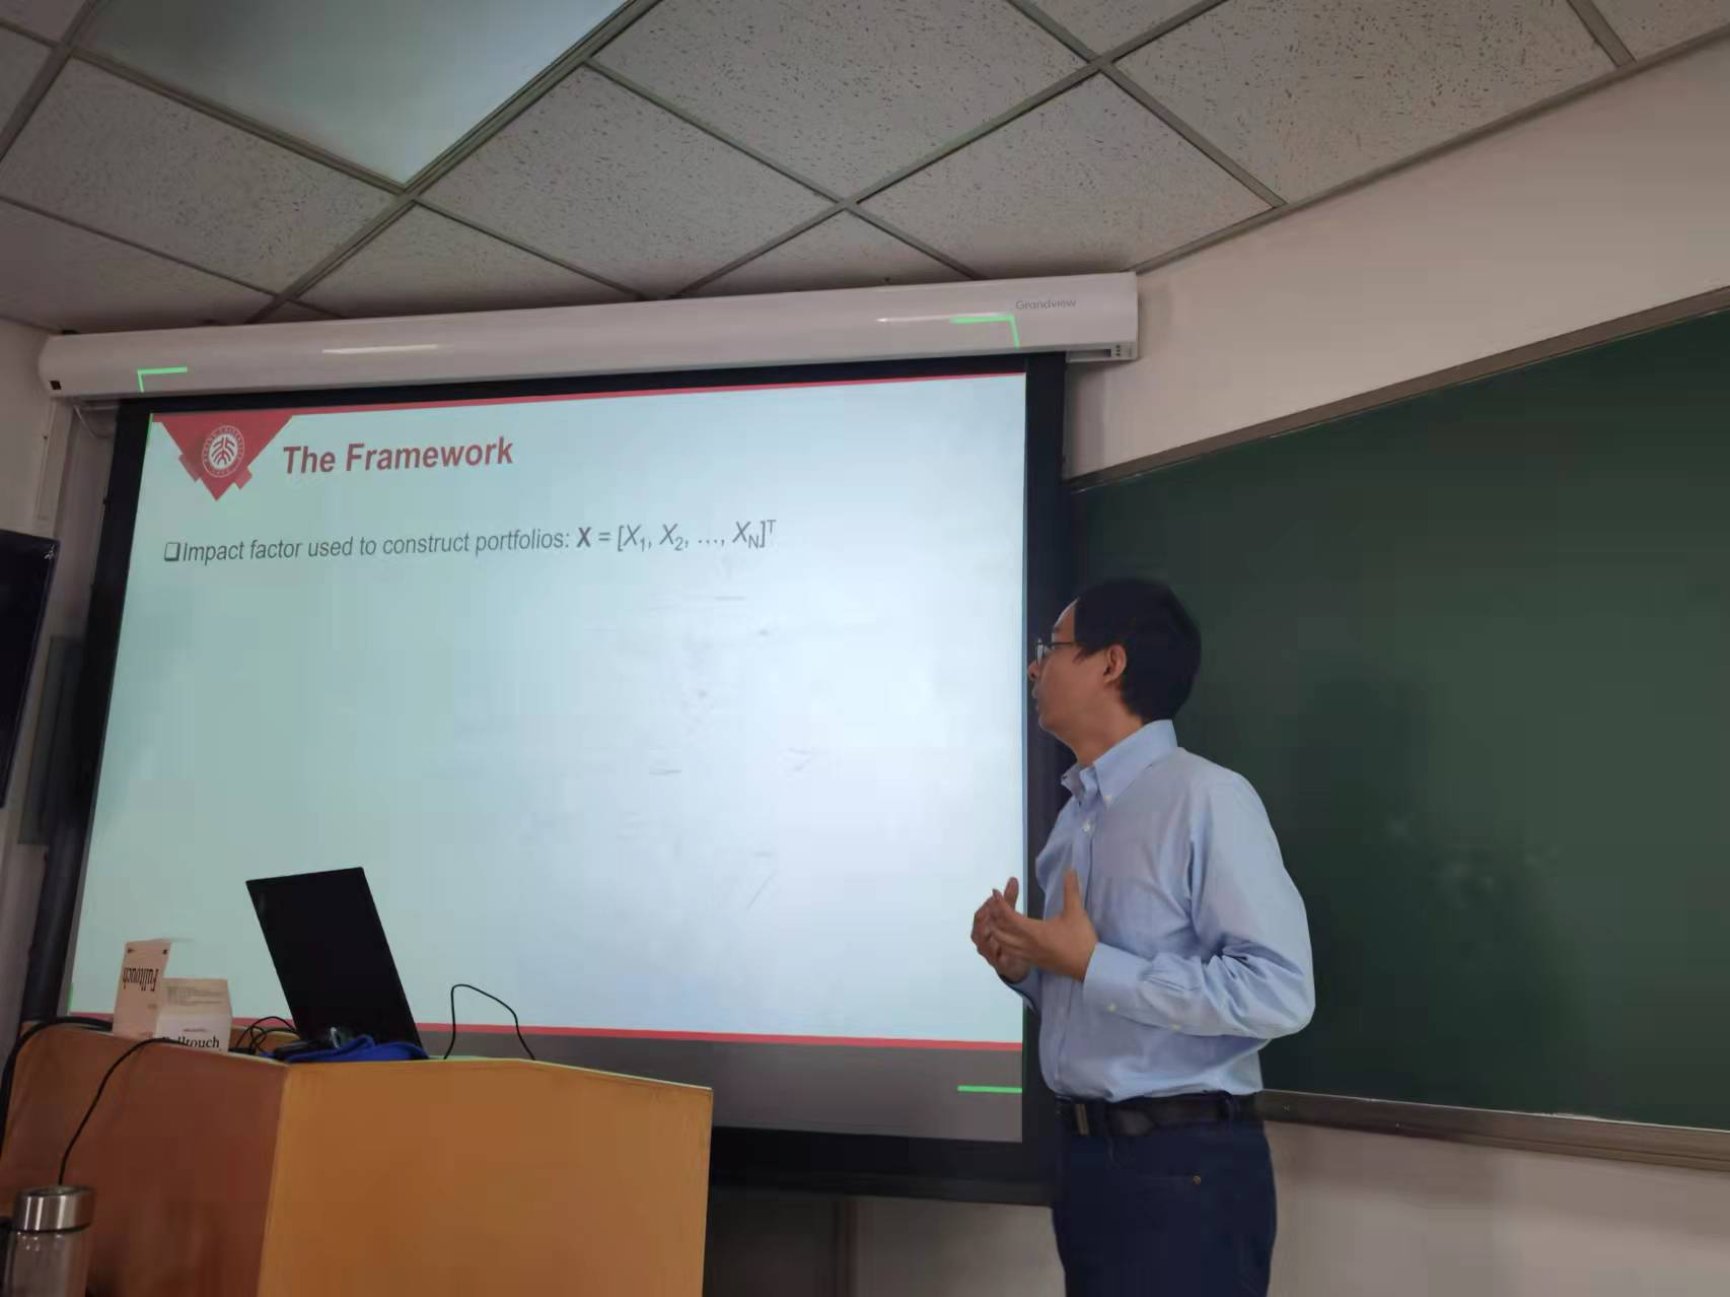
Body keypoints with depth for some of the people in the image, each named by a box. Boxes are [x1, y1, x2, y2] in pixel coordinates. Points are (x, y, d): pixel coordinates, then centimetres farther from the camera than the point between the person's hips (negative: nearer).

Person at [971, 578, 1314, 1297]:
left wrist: (1092, 964, -21)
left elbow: (1279, 992, -22)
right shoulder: (1076, 817, 8)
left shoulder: (1206, 797, -16)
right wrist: (1022, 966, -2)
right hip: (1084, 1150, 7)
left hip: (1182, 1163, -7)